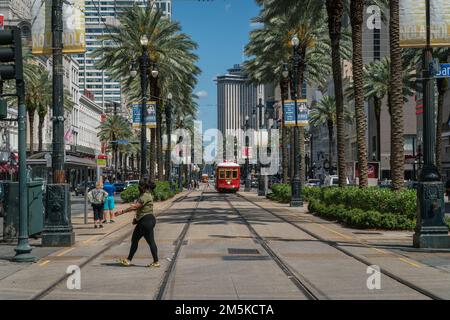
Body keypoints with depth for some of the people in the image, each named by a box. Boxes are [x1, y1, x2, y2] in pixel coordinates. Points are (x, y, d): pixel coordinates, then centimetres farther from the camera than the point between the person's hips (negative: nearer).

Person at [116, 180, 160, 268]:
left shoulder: (146, 196, -17)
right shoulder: (144, 195, 16)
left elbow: (135, 206, -23)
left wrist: (122, 211, -21)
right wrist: (136, 218, 17)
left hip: (147, 221, -11)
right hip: (142, 221, 11)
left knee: (150, 241, -4)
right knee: (134, 240, 13)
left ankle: (156, 262, 4)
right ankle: (128, 260, 19)